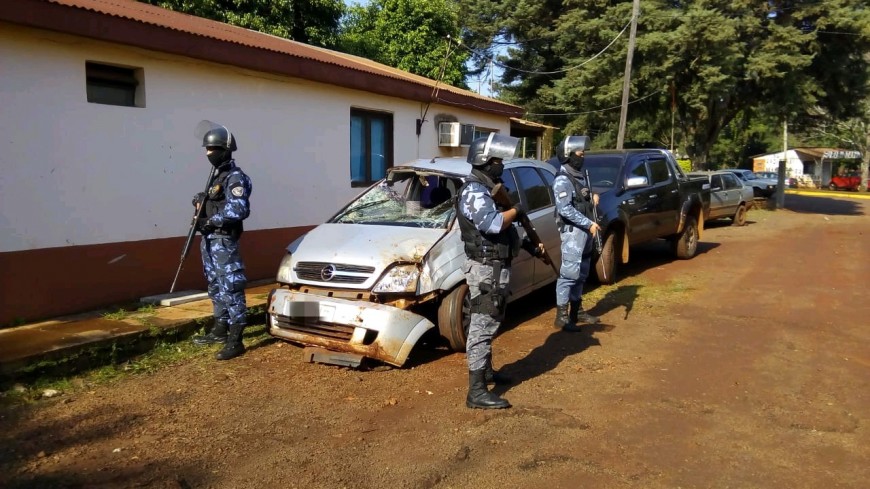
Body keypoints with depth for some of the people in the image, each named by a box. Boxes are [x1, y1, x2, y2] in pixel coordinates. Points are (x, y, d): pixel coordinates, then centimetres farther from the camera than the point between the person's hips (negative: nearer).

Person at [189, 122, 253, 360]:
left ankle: (235, 341, -6)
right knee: (216, 287, 18)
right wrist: (202, 201, 3)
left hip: (224, 241, -10)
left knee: (231, 289, -8)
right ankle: (220, 330, 30)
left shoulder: (235, 177, -13)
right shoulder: (217, 175, 17)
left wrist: (209, 221, -17)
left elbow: (238, 211, -24)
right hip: (210, 239, 10)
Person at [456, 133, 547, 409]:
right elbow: (493, 223, -32)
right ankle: (477, 392, -7)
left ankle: (486, 371, 36)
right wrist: (516, 209, -15)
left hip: (496, 266, 10)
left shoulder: (488, 189, 15)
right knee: (482, 327, -10)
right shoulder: (474, 192, -16)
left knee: (489, 324, 21)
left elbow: (504, 229, 21)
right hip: (485, 268, -10)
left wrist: (529, 246, 15)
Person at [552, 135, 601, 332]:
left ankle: (577, 310, 26)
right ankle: (561, 316, -4)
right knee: (569, 272, -9)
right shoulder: (562, 179, -16)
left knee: (581, 273, 15)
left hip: (584, 230, 9)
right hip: (572, 231, -9)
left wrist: (592, 198, 2)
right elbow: (565, 209, -23)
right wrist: (589, 223, -22)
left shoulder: (580, 175, 13)